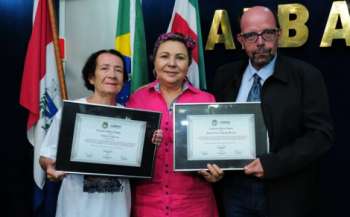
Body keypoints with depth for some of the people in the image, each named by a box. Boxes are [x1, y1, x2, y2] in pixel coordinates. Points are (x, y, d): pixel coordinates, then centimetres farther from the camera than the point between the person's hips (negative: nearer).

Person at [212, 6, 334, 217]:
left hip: (285, 194, -3)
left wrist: (273, 164, -20)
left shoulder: (306, 76, -7)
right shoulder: (225, 76, 4)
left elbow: (321, 135, -12)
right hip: (236, 189, 3)